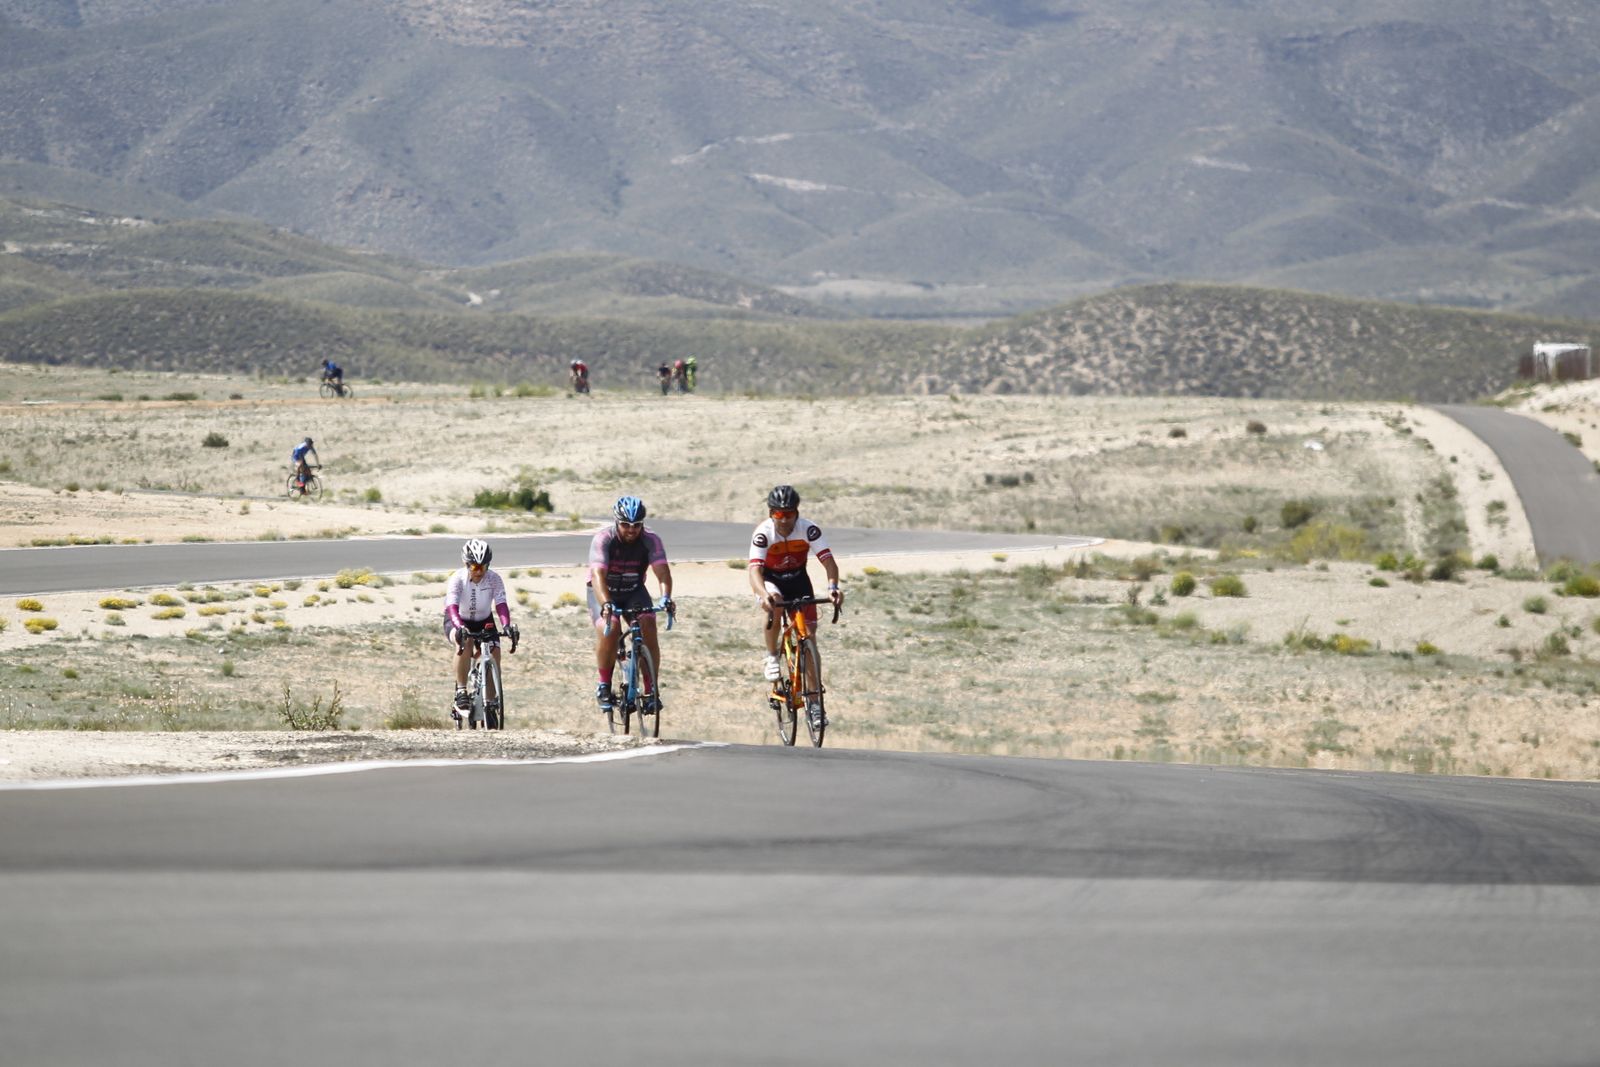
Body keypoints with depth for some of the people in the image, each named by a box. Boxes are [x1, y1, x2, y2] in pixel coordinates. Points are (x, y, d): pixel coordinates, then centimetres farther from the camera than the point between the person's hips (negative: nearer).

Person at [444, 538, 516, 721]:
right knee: (464, 642, -35)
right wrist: (460, 628, -56)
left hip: (484, 622, 3)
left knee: (494, 651, -18)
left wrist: (506, 626, -49)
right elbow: (452, 607, -38)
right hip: (458, 621, -3)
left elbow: (501, 604, -30)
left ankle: (491, 701, -3)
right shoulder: (457, 579, -26)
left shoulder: (494, 580, -20)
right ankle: (461, 691, -30)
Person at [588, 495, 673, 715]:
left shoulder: (650, 540, -18)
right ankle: (604, 686, -11)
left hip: (634, 591, 2)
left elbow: (662, 571, -29)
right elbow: (598, 574, -37)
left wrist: (665, 598, -49)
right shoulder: (603, 540, -25)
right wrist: (606, 603, -54)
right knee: (608, 628, -29)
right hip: (604, 592, -2)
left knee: (648, 628, -21)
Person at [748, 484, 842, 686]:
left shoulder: (809, 529, -25)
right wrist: (764, 594, -61)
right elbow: (755, 569, -40)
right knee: (773, 604, -36)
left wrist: (832, 587, -51)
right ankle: (771, 658, -18)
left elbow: (828, 561, -31)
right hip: (770, 580, -2)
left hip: (798, 580, 2)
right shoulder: (763, 533, -30)